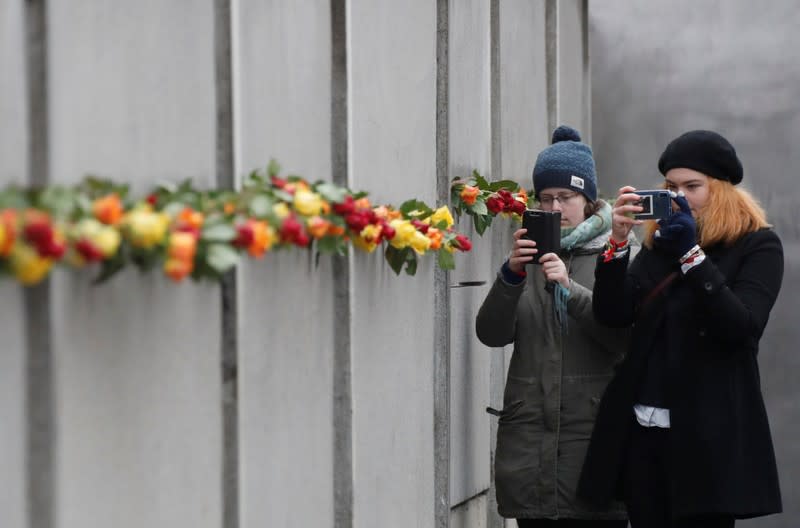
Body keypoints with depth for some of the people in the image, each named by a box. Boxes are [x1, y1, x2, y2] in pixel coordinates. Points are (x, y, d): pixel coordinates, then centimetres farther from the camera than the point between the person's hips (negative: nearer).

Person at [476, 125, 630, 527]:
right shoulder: (529, 254, 12)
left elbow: (624, 335, -8)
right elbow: (491, 334, 1)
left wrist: (569, 286, -20)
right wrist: (511, 274, -15)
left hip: (594, 431, -2)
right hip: (529, 435, 2)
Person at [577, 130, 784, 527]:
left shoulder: (757, 245, -1)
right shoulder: (657, 242, 13)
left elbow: (741, 327, -15)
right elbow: (614, 315, 2)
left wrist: (690, 254, -19)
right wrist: (618, 241, -11)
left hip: (708, 434, -4)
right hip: (642, 431, 5)